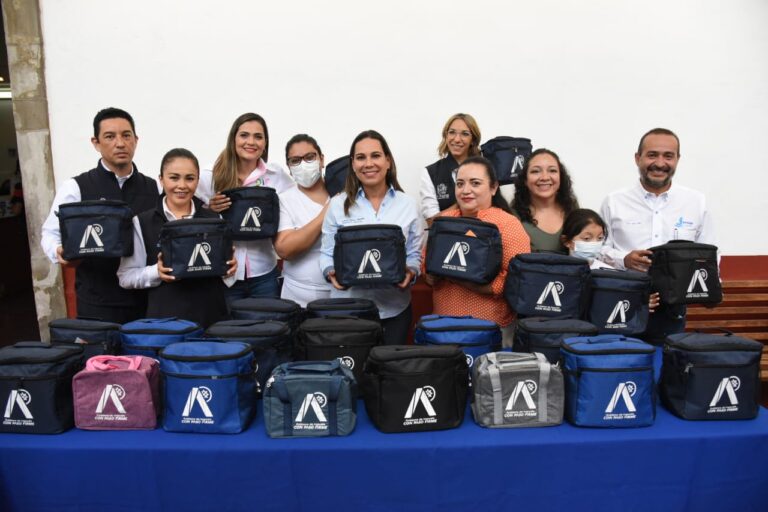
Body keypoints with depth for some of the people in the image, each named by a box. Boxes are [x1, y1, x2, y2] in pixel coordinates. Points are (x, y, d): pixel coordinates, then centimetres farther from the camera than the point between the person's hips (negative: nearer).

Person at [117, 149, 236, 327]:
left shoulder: (214, 219, 7)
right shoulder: (142, 222, -1)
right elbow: (126, 276, -1)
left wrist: (229, 269, -7)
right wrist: (156, 272, -18)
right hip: (164, 318, -2)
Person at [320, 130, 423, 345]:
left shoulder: (407, 204, 3)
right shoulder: (338, 204, 2)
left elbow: (414, 254, 5)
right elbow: (327, 253, 5)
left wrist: (410, 272, -15)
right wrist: (331, 272, -15)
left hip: (394, 308, 1)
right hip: (347, 307, -1)